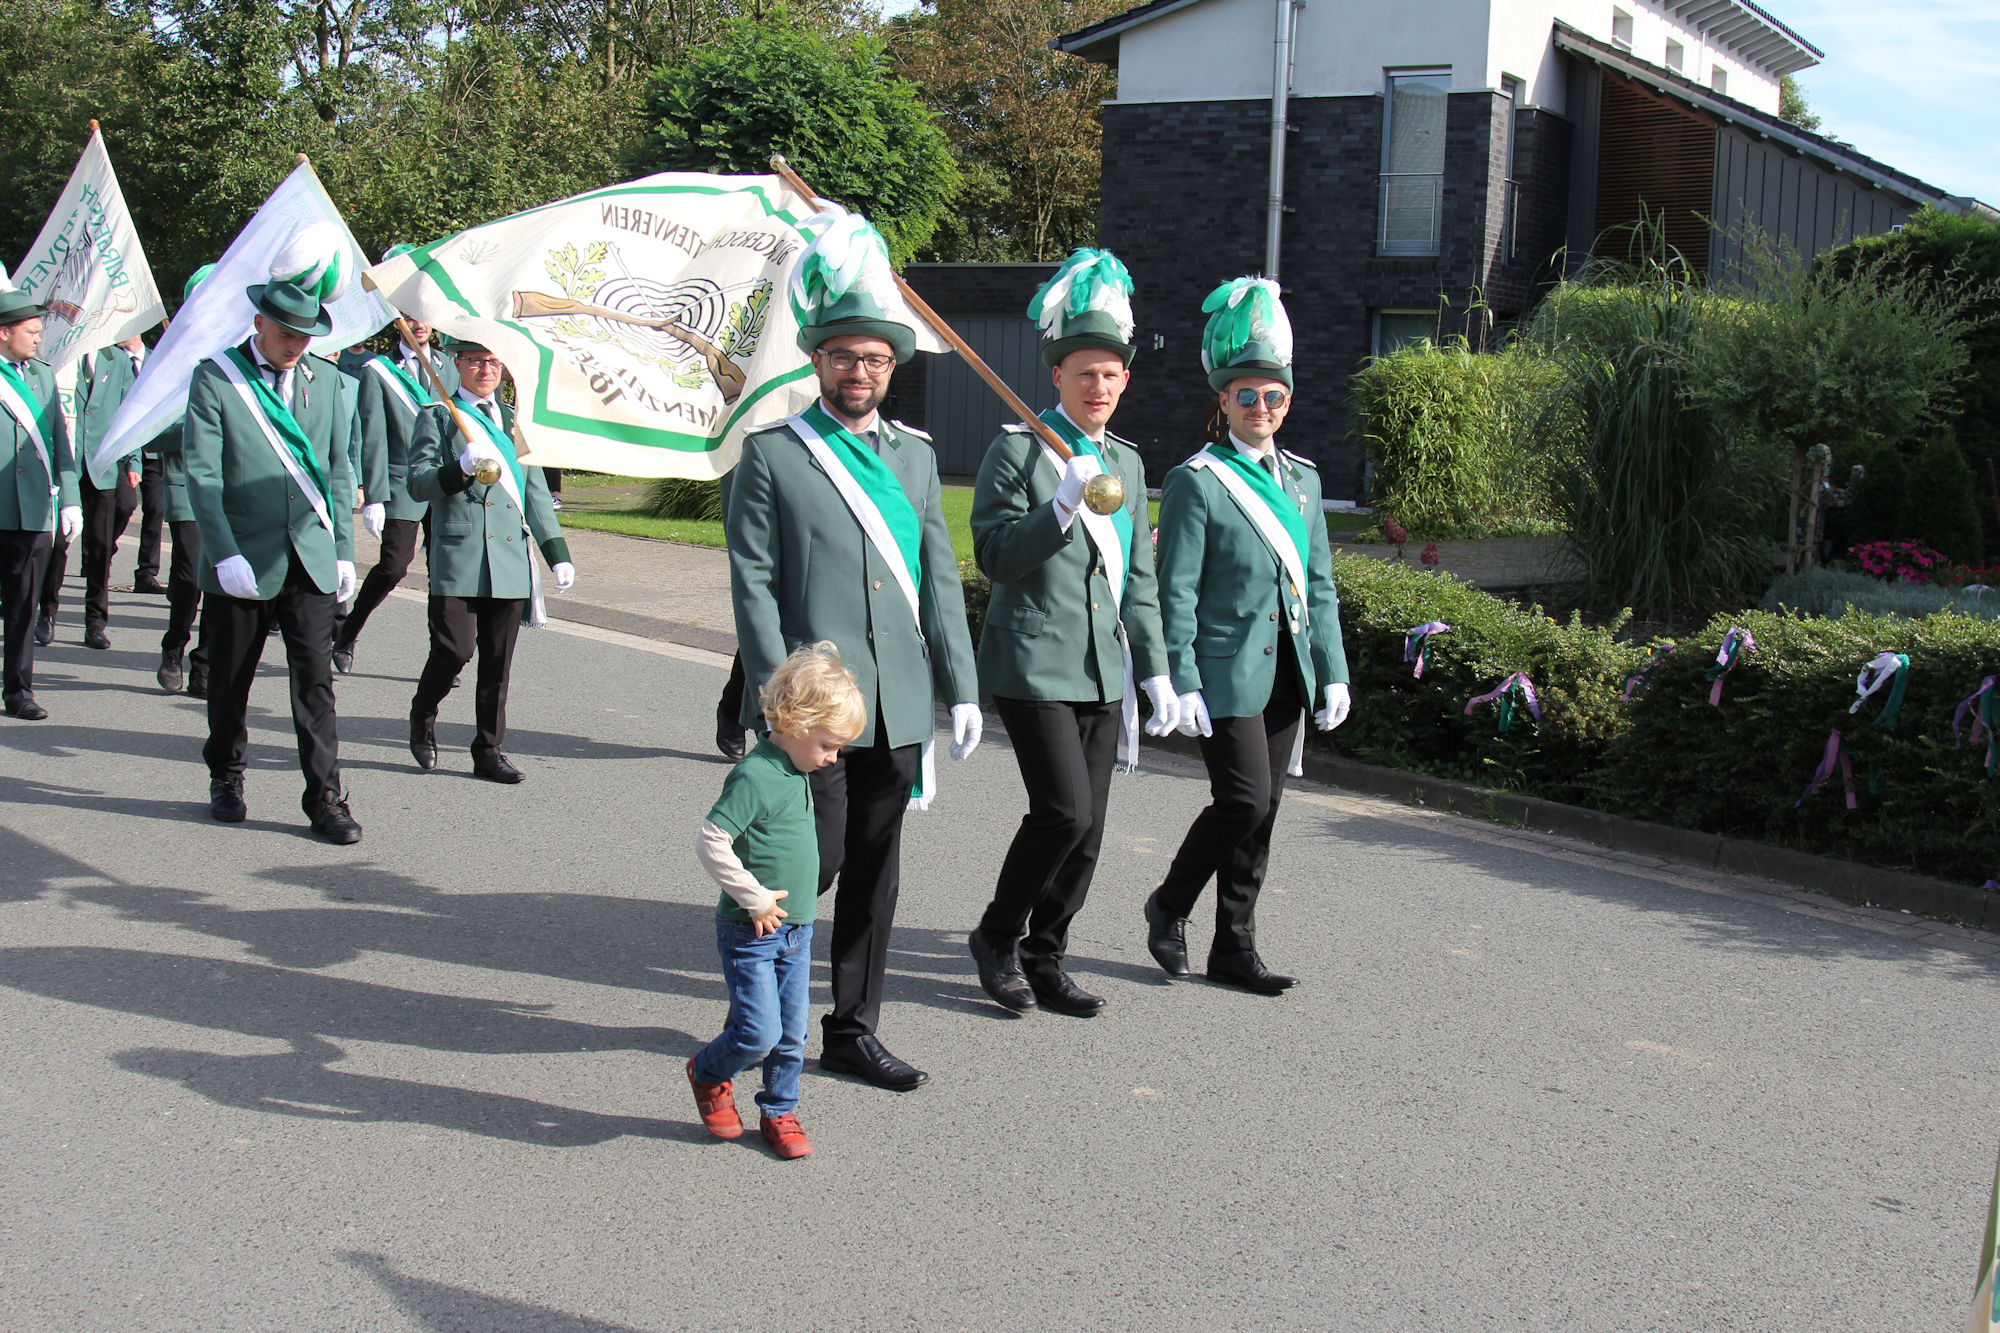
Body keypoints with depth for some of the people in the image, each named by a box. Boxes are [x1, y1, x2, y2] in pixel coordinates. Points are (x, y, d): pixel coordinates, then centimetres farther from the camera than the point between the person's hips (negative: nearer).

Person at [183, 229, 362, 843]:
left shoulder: (324, 378, 10)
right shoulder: (215, 379, -3)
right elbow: (201, 476, -8)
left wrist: (343, 549, 8)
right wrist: (225, 555, -17)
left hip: (310, 560, 2)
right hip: (242, 563, -2)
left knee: (314, 681, -3)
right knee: (230, 681, 11)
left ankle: (325, 798, 1)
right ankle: (225, 777, 31)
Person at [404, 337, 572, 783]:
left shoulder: (514, 420, 20)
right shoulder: (437, 419, 6)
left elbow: (535, 492, 21)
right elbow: (417, 483, -3)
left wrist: (557, 554, 15)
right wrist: (460, 469, -22)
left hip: (510, 558, 4)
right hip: (458, 554, -4)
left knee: (499, 661, 4)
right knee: (454, 649, -10)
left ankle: (488, 750, 13)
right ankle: (422, 717, 18)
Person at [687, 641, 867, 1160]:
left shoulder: (798, 770, 7)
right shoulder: (754, 775, -21)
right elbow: (710, 842, -26)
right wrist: (755, 898, -20)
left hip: (796, 930, 8)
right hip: (751, 933, -8)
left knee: (792, 1035, 11)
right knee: (759, 1033, -7)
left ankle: (779, 1112, 28)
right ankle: (708, 1073, 22)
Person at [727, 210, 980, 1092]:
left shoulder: (914, 455, 13)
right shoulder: (772, 455, -1)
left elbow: (939, 579, 13)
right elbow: (753, 584, -6)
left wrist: (961, 687, 7)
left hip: (898, 709, 5)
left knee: (875, 871, 10)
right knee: (817, 860, -4)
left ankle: (852, 1029, 22)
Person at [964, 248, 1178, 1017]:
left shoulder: (1126, 462, 16)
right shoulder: (1016, 450, -4)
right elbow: (994, 556, -12)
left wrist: (1155, 671, 14)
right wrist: (1062, 505, -25)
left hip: (1103, 669, 7)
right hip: (1033, 663, -7)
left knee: (1088, 829, 6)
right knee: (1065, 810, -15)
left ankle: (1043, 961, 19)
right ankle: (998, 935, 7)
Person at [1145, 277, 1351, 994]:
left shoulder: (1301, 478, 13)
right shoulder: (1196, 483, -7)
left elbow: (1319, 584, 14)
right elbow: (1177, 594, -10)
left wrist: (1333, 671, 8)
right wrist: (1182, 684, -15)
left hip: (1287, 674, 6)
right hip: (1229, 672, -6)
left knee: (1261, 812, 9)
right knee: (1244, 800, -11)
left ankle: (1234, 949, 18)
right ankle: (1170, 904, 13)